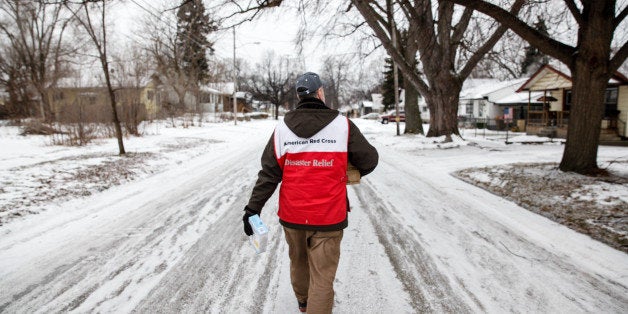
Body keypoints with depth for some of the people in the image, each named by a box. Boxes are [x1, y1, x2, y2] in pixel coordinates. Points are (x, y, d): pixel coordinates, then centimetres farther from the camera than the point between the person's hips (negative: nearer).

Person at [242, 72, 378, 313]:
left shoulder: (282, 128, -3)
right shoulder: (342, 125, -9)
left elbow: (269, 173, -4)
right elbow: (369, 159, -2)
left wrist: (253, 208, 3)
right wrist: (356, 172, 20)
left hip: (291, 216, 4)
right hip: (327, 217, -4)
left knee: (298, 261, 26)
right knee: (322, 277, 5)